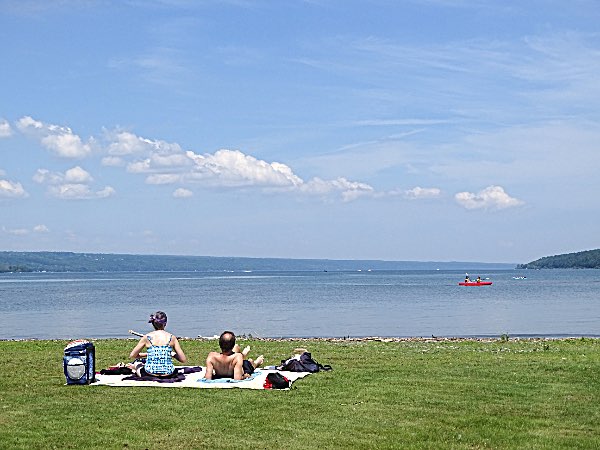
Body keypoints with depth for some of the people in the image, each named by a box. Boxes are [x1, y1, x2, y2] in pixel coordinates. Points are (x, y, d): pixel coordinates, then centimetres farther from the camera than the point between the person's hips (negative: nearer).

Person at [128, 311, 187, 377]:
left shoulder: (147, 337, -3)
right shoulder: (172, 338, -2)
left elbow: (132, 356, 7)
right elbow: (183, 360, -1)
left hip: (150, 374, -1)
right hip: (168, 374, 1)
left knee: (137, 363, 32)